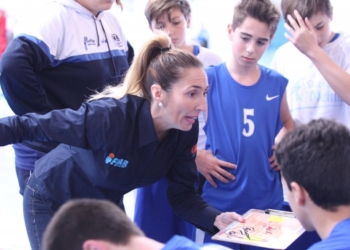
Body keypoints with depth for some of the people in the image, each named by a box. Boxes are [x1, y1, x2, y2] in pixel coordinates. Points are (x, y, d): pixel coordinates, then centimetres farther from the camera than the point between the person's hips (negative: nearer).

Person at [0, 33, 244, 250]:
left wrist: (216, 219, -31)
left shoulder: (186, 130, -20)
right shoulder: (111, 116, -37)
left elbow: (182, 193, -13)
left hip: (107, 205, 5)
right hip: (52, 202, -5)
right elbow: (29, 126, -30)